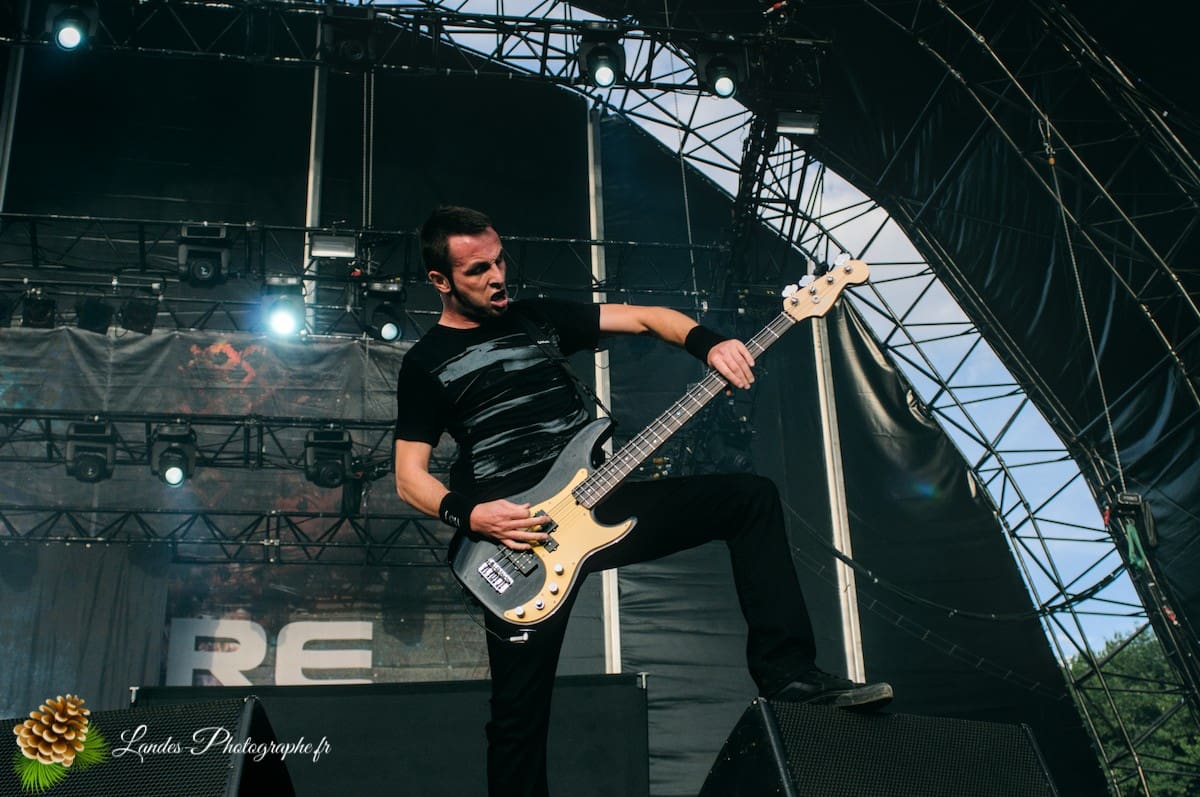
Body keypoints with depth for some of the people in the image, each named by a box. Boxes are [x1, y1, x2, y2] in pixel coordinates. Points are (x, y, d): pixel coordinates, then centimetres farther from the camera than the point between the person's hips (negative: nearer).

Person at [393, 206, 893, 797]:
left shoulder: (538, 318, 13)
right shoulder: (426, 363, 4)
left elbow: (642, 317, 11)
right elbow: (410, 476, 2)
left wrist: (707, 344, -8)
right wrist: (468, 514, -16)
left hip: (595, 502, 4)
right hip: (518, 537, -4)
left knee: (751, 497, -8)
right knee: (519, 716, -5)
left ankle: (788, 674, -8)